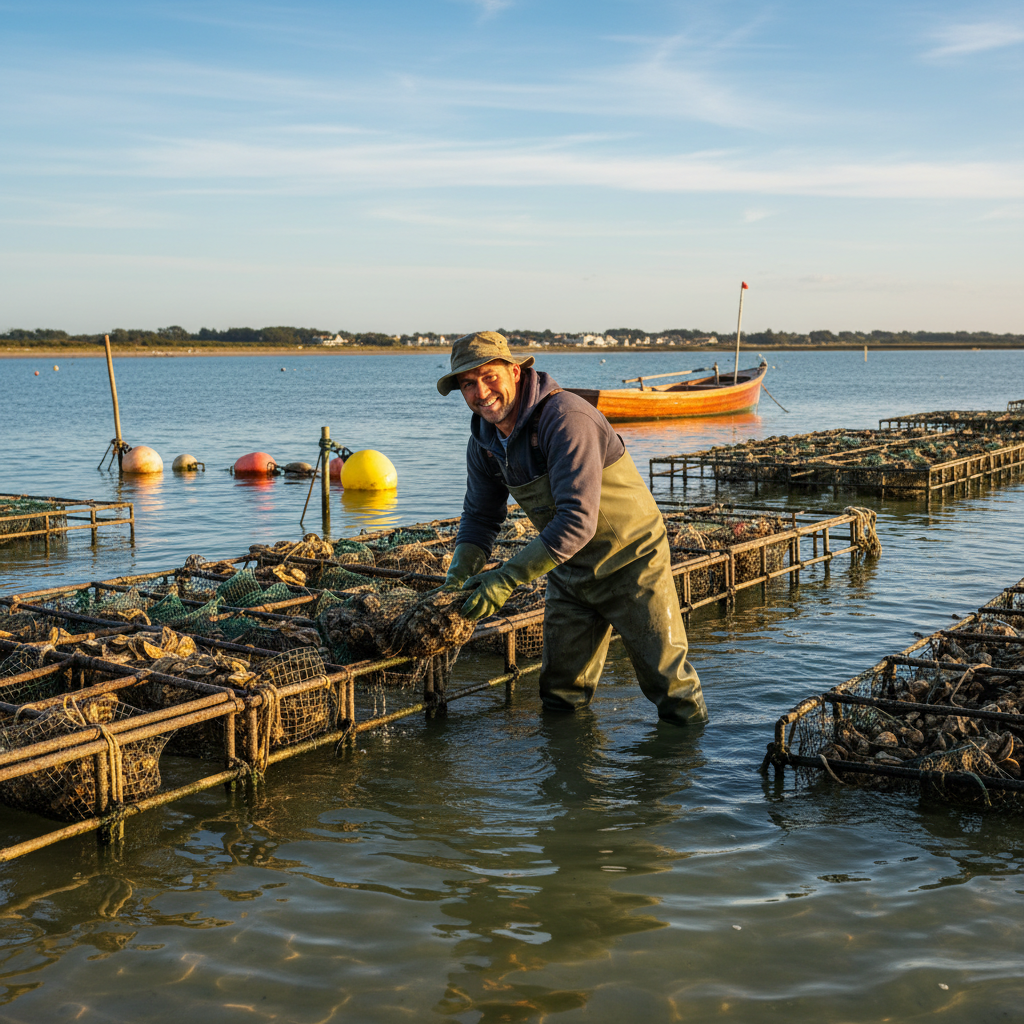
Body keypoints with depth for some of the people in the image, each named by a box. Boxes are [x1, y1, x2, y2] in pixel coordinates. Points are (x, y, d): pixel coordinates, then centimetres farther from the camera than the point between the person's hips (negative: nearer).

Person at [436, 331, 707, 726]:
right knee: (560, 694, 13)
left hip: (630, 563, -7)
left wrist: (507, 577, -36)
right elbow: (481, 515, 9)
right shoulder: (484, 440, -3)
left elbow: (578, 519, -35)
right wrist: (460, 573, -10)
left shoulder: (565, 418, -29)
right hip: (569, 572, 7)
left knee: (669, 683, 3)